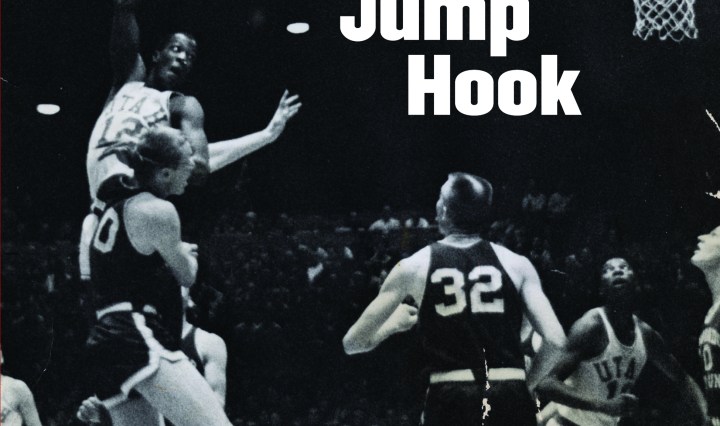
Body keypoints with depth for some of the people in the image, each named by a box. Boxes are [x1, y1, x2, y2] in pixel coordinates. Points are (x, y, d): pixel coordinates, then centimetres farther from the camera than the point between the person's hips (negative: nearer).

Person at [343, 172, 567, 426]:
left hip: (450, 400, -1)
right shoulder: (516, 264, 8)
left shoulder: (414, 267, 6)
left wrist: (395, 323, 29)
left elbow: (353, 343, 10)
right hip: (512, 400, 1)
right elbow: (555, 340, -1)